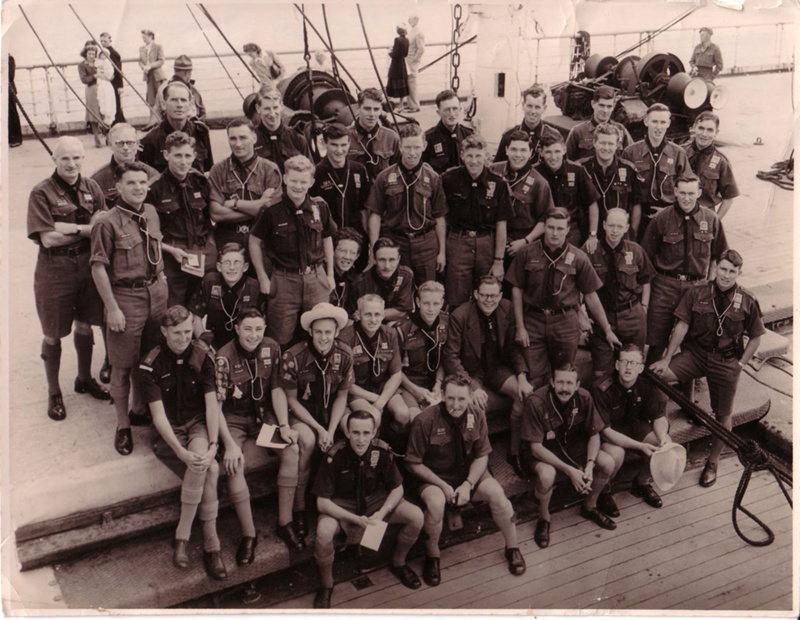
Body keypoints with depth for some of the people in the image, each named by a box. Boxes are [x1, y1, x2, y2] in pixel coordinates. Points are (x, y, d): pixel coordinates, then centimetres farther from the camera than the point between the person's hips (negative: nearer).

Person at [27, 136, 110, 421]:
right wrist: (86, 230, -15)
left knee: (85, 326, 18)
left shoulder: (91, 188, 2)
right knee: (53, 335, 8)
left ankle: (85, 379, 39)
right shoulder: (41, 193, -12)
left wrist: (68, 227, -17)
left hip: (88, 266, 4)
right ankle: (53, 393, 24)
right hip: (55, 271, -4)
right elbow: (47, 238, -18)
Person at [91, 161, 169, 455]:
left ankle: (140, 409, 35)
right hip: (126, 296, -6)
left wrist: (160, 273, 13)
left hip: (156, 291, 6)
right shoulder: (107, 223, -15)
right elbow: (98, 268, -14)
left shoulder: (151, 212, 5)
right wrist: (112, 308, -16)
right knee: (123, 365, 3)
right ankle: (123, 425, 16)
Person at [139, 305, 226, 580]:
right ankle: (211, 545, -16)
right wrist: (181, 451, -27)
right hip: (169, 430, -2)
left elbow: (212, 404, -8)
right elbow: (158, 415, -14)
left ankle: (182, 536, -18)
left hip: (198, 423, 2)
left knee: (201, 460, -31)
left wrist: (212, 445, -21)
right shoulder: (152, 364, -11)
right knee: (210, 471, -28)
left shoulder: (203, 355, -5)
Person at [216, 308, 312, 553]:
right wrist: (230, 444, -27)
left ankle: (285, 522, -7)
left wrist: (284, 425, -12)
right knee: (234, 464, -29)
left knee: (292, 448, -20)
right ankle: (249, 535, -14)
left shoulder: (272, 348, -5)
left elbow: (277, 389, 1)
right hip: (233, 419, -4)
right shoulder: (224, 358, -18)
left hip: (264, 413, 4)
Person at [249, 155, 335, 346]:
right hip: (284, 279, -2)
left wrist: (330, 274, 14)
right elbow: (255, 242, 2)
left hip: (316, 278, 3)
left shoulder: (320, 207, 0)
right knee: (281, 340, 4)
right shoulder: (272, 210, -9)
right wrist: (263, 278, 0)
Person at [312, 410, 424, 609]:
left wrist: (382, 513, -21)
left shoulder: (382, 451, -19)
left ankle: (398, 563, 13)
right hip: (341, 505, -3)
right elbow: (322, 502, -21)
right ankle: (326, 586, -5)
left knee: (416, 516, -17)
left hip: (375, 499, 3)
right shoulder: (335, 456, -26)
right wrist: (356, 519, -29)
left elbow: (397, 488, -3)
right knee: (324, 532, -34)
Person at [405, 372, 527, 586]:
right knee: (435, 503, -34)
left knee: (497, 494, -22)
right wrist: (444, 486, -20)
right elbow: (413, 464, -14)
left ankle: (512, 548, 4)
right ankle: (432, 557, -6)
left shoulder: (477, 417, -9)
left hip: (470, 474, 3)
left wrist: (468, 484, -18)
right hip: (435, 478, -3)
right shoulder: (425, 421, -21)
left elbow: (482, 456, -2)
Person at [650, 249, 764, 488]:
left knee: (723, 415, 7)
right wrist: (666, 359, -8)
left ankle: (712, 463, 27)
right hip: (694, 352, 0)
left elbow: (755, 337, 5)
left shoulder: (747, 301, -4)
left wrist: (740, 364, -3)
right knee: (654, 374, -23)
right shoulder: (697, 292, -5)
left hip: (726, 361, 0)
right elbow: (682, 325, -5)